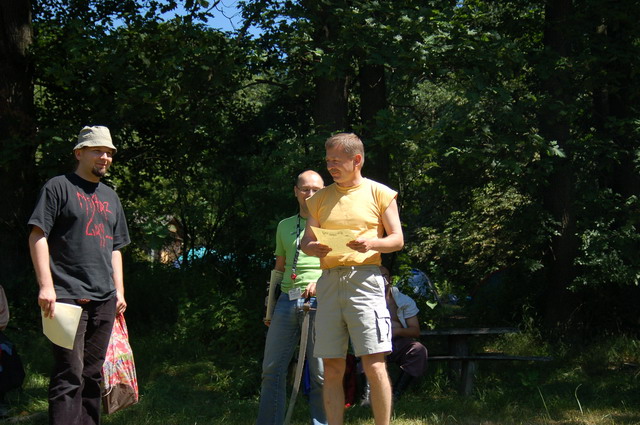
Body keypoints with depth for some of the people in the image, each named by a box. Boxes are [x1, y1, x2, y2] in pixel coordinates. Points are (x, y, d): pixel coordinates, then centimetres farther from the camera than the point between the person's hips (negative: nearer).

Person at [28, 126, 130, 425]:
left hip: (103, 300, 7)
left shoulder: (110, 197, 21)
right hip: (68, 297, -7)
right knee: (69, 375, -11)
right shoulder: (58, 187, 0)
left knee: (92, 374, 9)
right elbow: (37, 236, -7)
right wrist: (46, 286, -15)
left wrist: (119, 290, 16)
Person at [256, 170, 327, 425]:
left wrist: (321, 282, -16)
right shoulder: (284, 226, 20)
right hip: (287, 300, 4)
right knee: (272, 369, 2)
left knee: (320, 372, -5)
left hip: (319, 301, -4)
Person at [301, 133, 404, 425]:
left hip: (364, 278, -4)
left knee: (374, 366, -10)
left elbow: (397, 239, 5)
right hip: (329, 280, 4)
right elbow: (306, 240, 16)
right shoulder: (320, 198, 18)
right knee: (332, 368, 4)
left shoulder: (379, 193, 7)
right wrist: (312, 248, -8)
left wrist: (373, 243, -15)